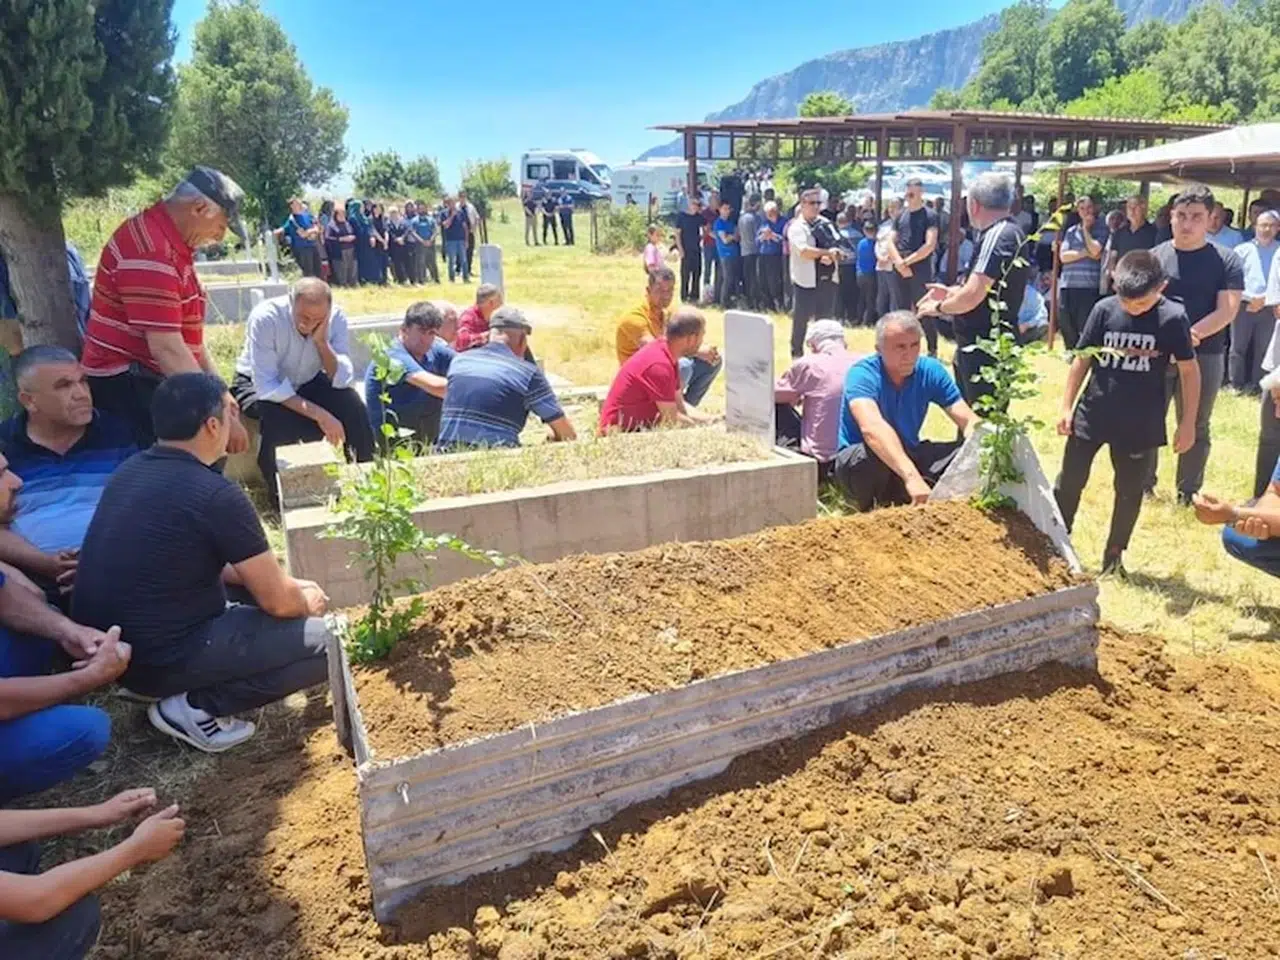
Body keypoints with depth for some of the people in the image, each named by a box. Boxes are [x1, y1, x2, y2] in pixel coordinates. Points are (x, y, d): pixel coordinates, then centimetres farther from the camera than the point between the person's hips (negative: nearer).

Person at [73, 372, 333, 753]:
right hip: (159, 659, -9)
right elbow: (278, 602, -13)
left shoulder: (129, 471, 5)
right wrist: (308, 601, 11)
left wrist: (283, 582, 16)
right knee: (325, 641, -6)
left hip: (105, 647, 9)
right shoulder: (216, 495, -20)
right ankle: (195, 706, -4)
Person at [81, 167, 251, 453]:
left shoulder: (172, 244, 14)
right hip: (127, 387, -10)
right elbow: (166, 348, -28)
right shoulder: (150, 251, -22)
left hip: (152, 383, 10)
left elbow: (186, 332, 19)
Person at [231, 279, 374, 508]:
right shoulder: (265, 318, -30)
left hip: (307, 383, 3)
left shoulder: (336, 317, -20)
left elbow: (342, 380, -21)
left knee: (350, 401, -24)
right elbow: (267, 386, -32)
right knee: (277, 414, -35)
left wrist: (321, 341, -34)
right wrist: (317, 414, -40)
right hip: (257, 385, -3)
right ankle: (279, 493, -15)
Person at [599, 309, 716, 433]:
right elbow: (673, 419, -19)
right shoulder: (659, 365, -24)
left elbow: (679, 406, 11)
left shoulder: (667, 356, 6)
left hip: (640, 428, 10)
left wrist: (710, 420, 2)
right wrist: (704, 426, -7)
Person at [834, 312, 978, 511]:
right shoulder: (863, 374, -21)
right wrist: (911, 476, -54)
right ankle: (872, 509, -10)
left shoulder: (930, 370, -7)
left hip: (910, 455, 5)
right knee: (874, 453, -38)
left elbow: (969, 421, -10)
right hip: (860, 461, -5)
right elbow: (872, 428, -40)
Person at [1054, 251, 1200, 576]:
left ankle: (1114, 554, 26)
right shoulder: (1104, 310, -8)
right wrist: (1067, 407, 1)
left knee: (1129, 491, 11)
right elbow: (1082, 359, 1)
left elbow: (1189, 371, -3)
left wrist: (1187, 423, -3)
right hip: (1091, 415, 1)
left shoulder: (1172, 318, -12)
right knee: (1069, 482, 9)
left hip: (1140, 425, -1)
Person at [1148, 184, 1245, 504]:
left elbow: (1227, 310, -10)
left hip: (1204, 356, -1)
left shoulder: (1226, 260, -2)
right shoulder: (1156, 256, 2)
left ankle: (1188, 494, 20)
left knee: (1195, 428, 9)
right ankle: (1142, 485, 23)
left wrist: (1191, 334, -26)